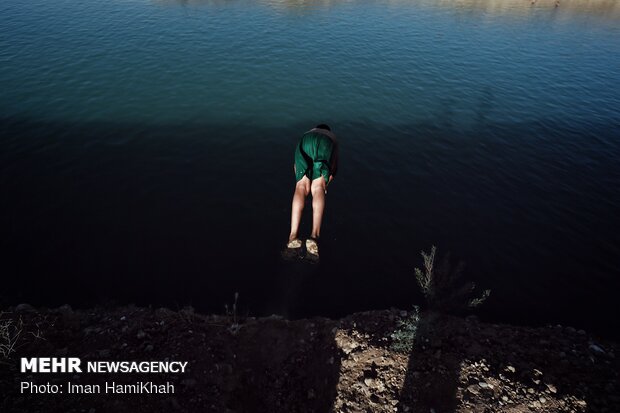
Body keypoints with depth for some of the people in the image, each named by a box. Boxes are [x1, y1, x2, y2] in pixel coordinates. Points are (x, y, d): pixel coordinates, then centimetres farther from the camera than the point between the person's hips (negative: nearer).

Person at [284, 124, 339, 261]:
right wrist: (324, 185, 45)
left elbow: (296, 165, 40)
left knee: (301, 188, -3)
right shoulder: (332, 136, 45)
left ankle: (293, 236, -23)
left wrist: (301, 183, 46)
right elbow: (334, 168, 38)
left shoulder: (308, 133, 47)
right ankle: (314, 236, -27)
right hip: (325, 144, -1)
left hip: (306, 142, 1)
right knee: (318, 188, -5)